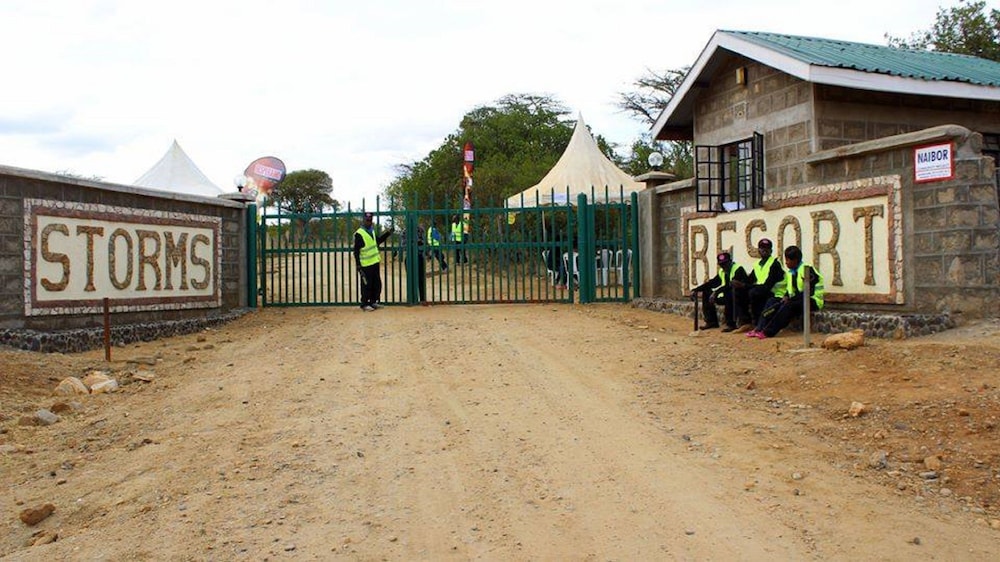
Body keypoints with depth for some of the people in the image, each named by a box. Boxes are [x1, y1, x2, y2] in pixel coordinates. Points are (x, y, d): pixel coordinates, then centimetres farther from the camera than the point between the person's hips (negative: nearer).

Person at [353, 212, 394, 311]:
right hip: (365, 265, -8)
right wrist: (358, 266, -18)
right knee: (366, 285, -1)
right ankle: (364, 304, 10)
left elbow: (377, 240, 28)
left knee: (377, 284, 13)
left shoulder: (372, 231, 12)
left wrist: (387, 233, 17)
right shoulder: (359, 234, -14)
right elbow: (356, 251, -14)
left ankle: (373, 302, 25)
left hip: (375, 263, 8)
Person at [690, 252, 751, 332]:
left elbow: (731, 285, -28)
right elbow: (711, 283, 11)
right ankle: (711, 321, 4)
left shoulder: (738, 269, -13)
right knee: (707, 292, 3)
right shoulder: (722, 272, 10)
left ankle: (730, 324, -31)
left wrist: (716, 292, -36)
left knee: (727, 292, -37)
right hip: (727, 297, 8)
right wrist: (695, 290, 0)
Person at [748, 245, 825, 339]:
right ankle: (759, 329, -23)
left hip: (813, 300, -8)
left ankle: (768, 332, -35)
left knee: (788, 305, -33)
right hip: (797, 299, 8)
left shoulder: (807, 269, -14)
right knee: (772, 301, -8)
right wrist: (786, 296, -8)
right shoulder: (790, 271, 12)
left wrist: (790, 299, -23)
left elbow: (809, 292, -21)